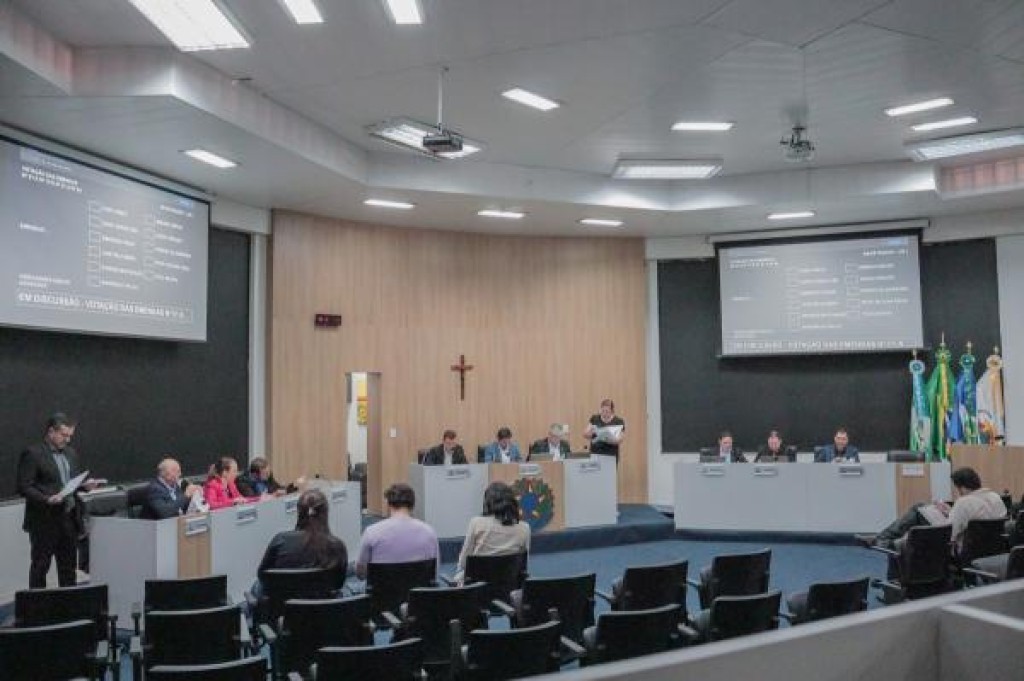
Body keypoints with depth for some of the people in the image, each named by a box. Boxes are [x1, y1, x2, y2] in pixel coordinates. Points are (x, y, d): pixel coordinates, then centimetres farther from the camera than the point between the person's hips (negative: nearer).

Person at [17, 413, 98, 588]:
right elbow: (24, 487, -13)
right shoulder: (32, 454, -9)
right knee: (40, 567, 4)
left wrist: (84, 485, 2)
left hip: (69, 519, 7)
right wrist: (46, 500, -25)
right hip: (44, 521, -6)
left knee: (68, 567, 12)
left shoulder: (71, 453, 13)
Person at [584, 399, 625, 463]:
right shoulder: (595, 419, 7)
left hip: (610, 456, -2)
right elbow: (585, 434, 7)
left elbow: (620, 440, -5)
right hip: (594, 454, 2)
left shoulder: (619, 422, 0)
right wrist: (590, 432, -14)